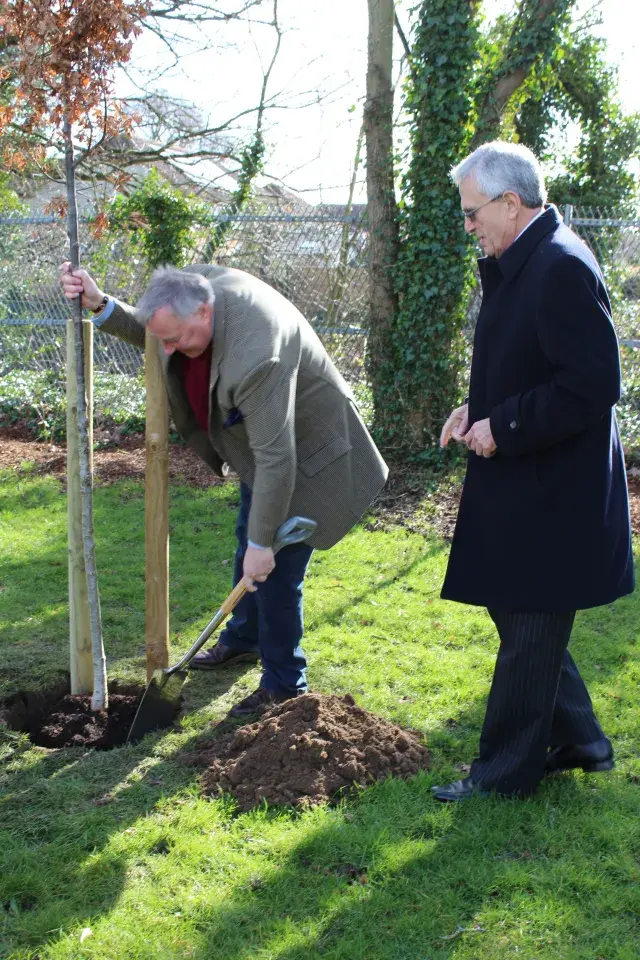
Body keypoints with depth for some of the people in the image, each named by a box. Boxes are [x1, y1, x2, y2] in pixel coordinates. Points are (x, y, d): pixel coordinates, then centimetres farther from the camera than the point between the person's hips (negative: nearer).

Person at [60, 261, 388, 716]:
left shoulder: (255, 356, -42)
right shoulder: (197, 284, -16)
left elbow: (276, 461, -37)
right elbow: (151, 333, 6)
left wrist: (262, 544, -29)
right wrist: (100, 305, -12)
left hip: (304, 458, -9)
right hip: (261, 444, 9)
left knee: (274, 571, -4)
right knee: (248, 545, 23)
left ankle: (284, 683, 15)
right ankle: (244, 638, 46)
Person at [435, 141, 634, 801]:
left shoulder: (562, 269, -20)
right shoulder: (518, 265, 11)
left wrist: (503, 427, -19)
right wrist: (480, 409, 6)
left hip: (550, 492, -10)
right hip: (519, 481, 10)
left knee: (529, 631, 3)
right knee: (519, 616, 19)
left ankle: (506, 770, 18)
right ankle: (577, 741, 34)